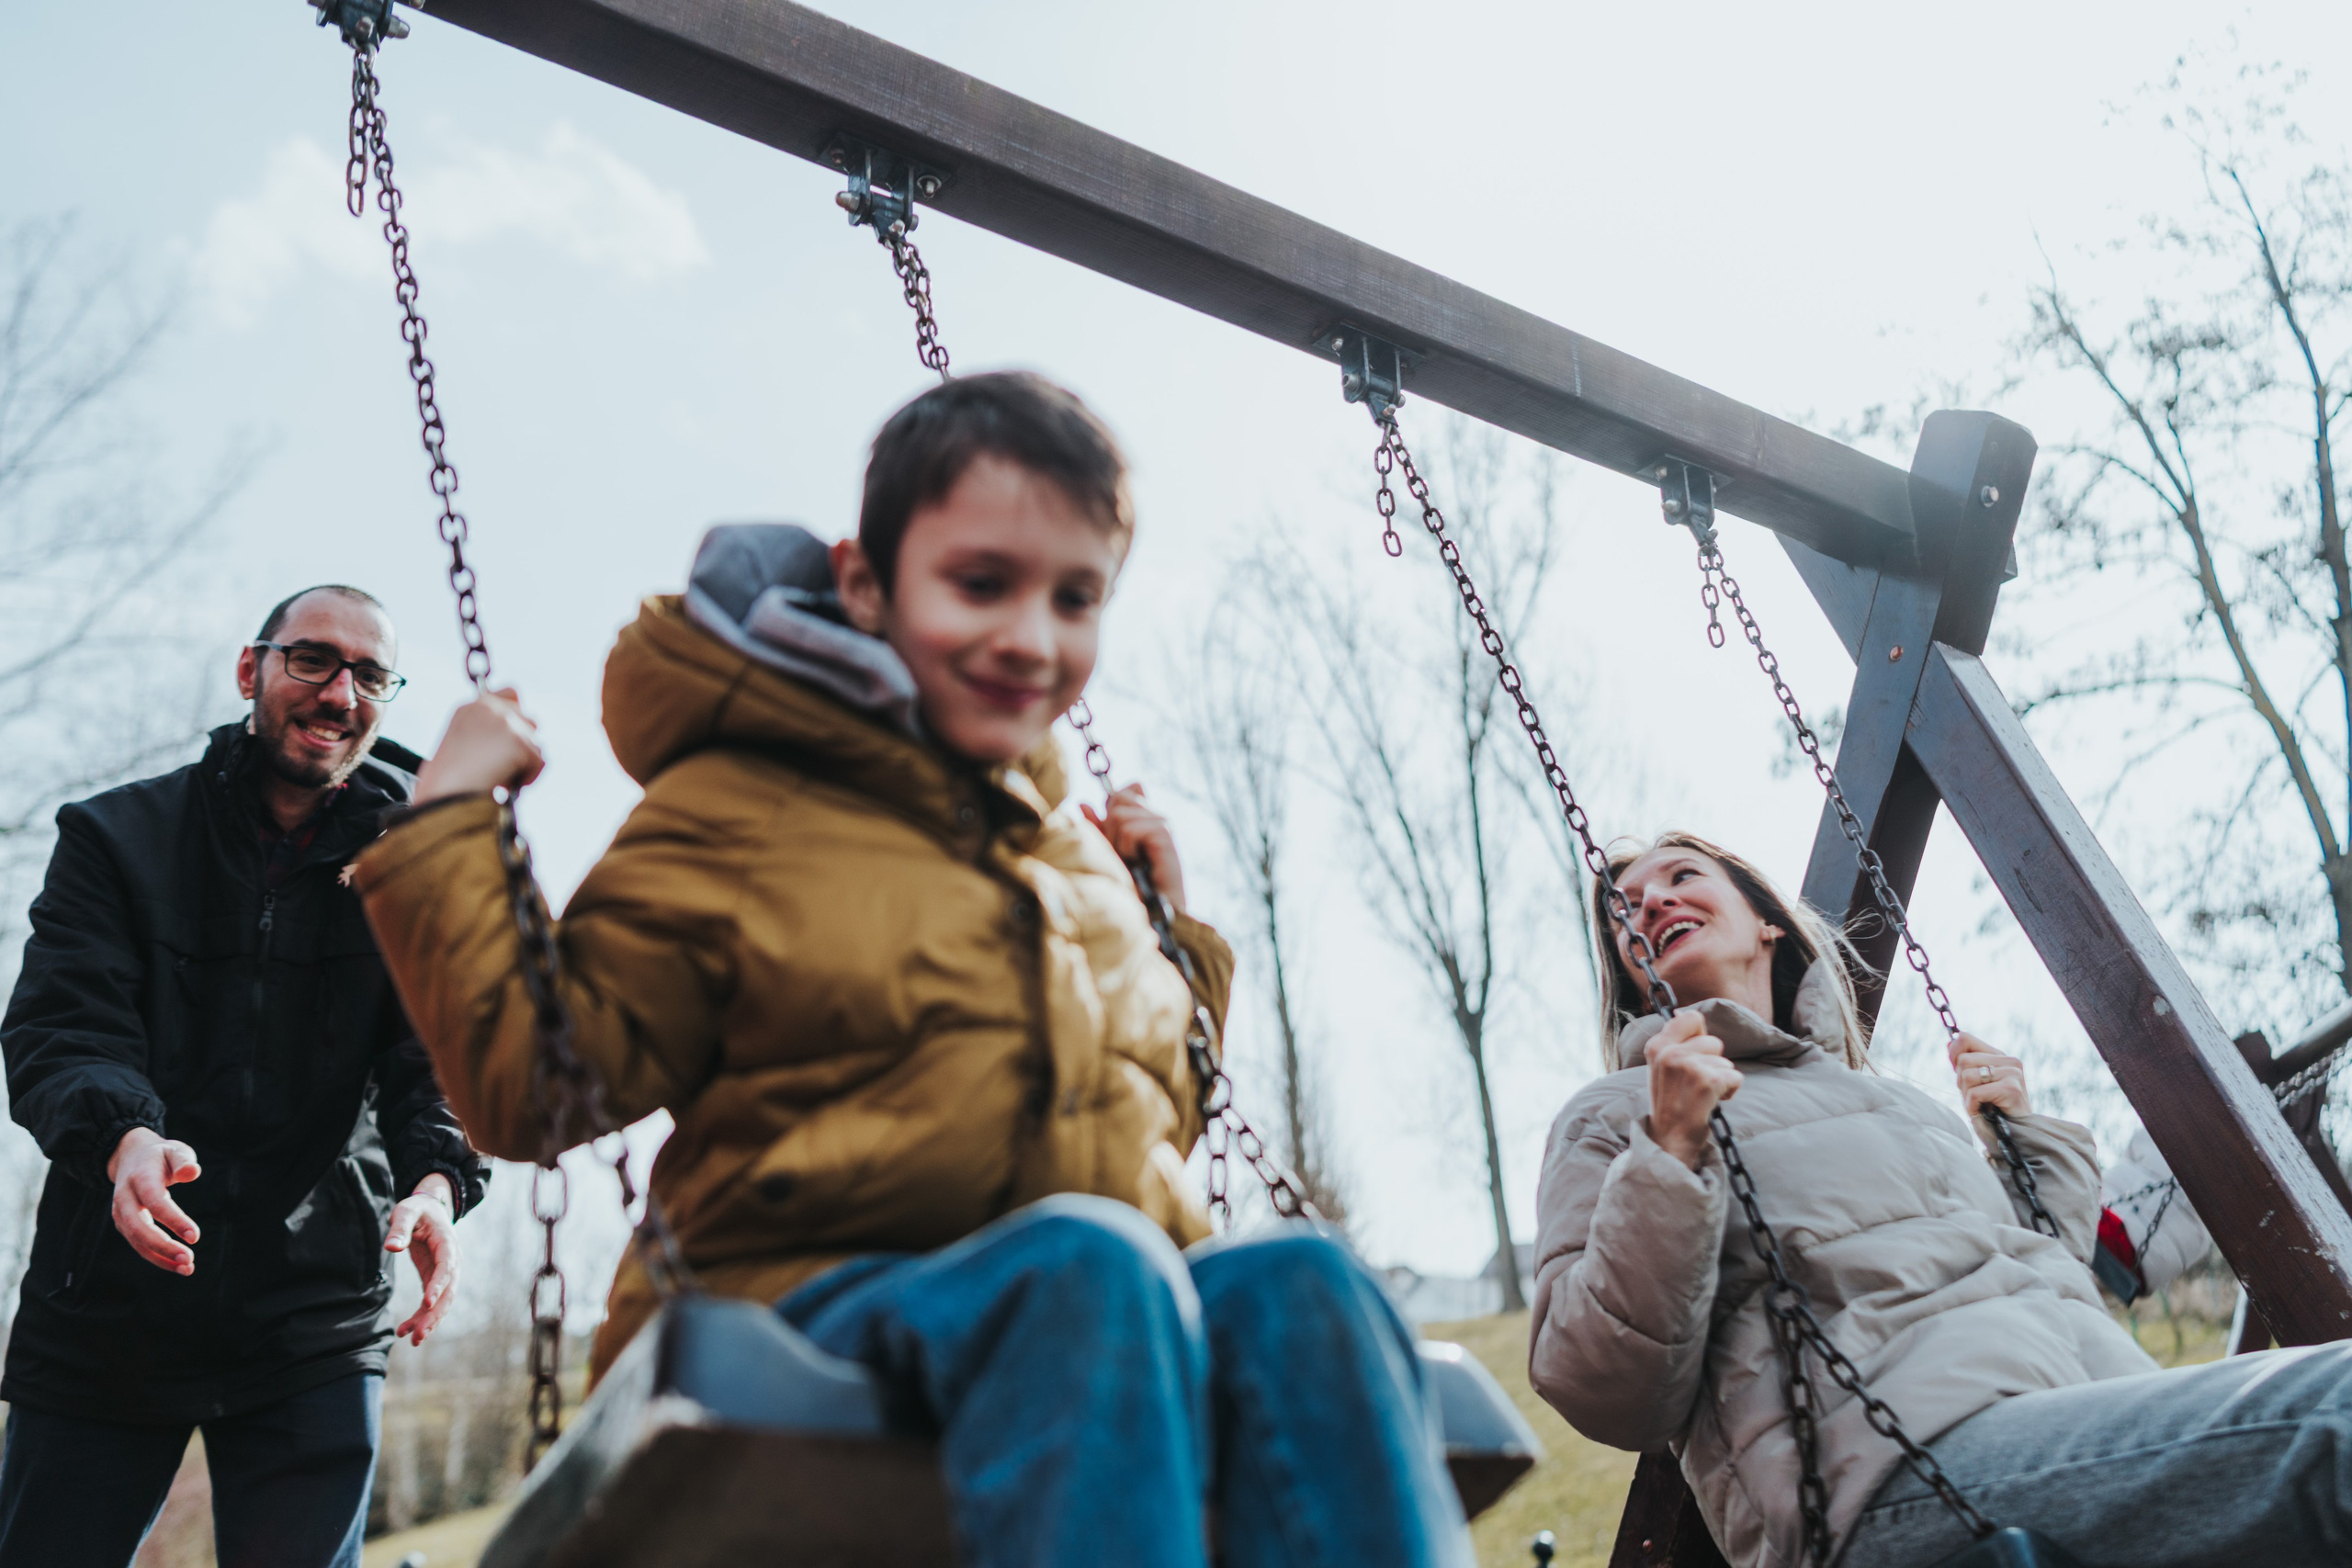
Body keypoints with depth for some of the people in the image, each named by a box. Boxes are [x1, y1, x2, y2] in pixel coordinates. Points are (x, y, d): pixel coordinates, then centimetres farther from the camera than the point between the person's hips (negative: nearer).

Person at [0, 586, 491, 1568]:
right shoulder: (115, 836, 3)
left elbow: (437, 1056, -5)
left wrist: (437, 1179, -27)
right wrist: (123, 1138, -30)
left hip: (316, 1330, 0)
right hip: (103, 1313, 1)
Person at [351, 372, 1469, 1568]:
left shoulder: (1077, 850, 21)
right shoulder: (733, 810, 6)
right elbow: (534, 1083, 1)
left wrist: (1175, 925, 24)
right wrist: (446, 821, -1)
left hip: (1104, 1318, 5)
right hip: (812, 1305, -4)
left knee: (1295, 1288, -30)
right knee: (1087, 1260, -38)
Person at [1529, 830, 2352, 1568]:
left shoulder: (1891, 1098, 34)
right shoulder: (1617, 1115, 15)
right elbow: (1607, 1402, 1)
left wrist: (2022, 1135, 27)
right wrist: (1671, 1157, -8)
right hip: (1910, 1471, -7)